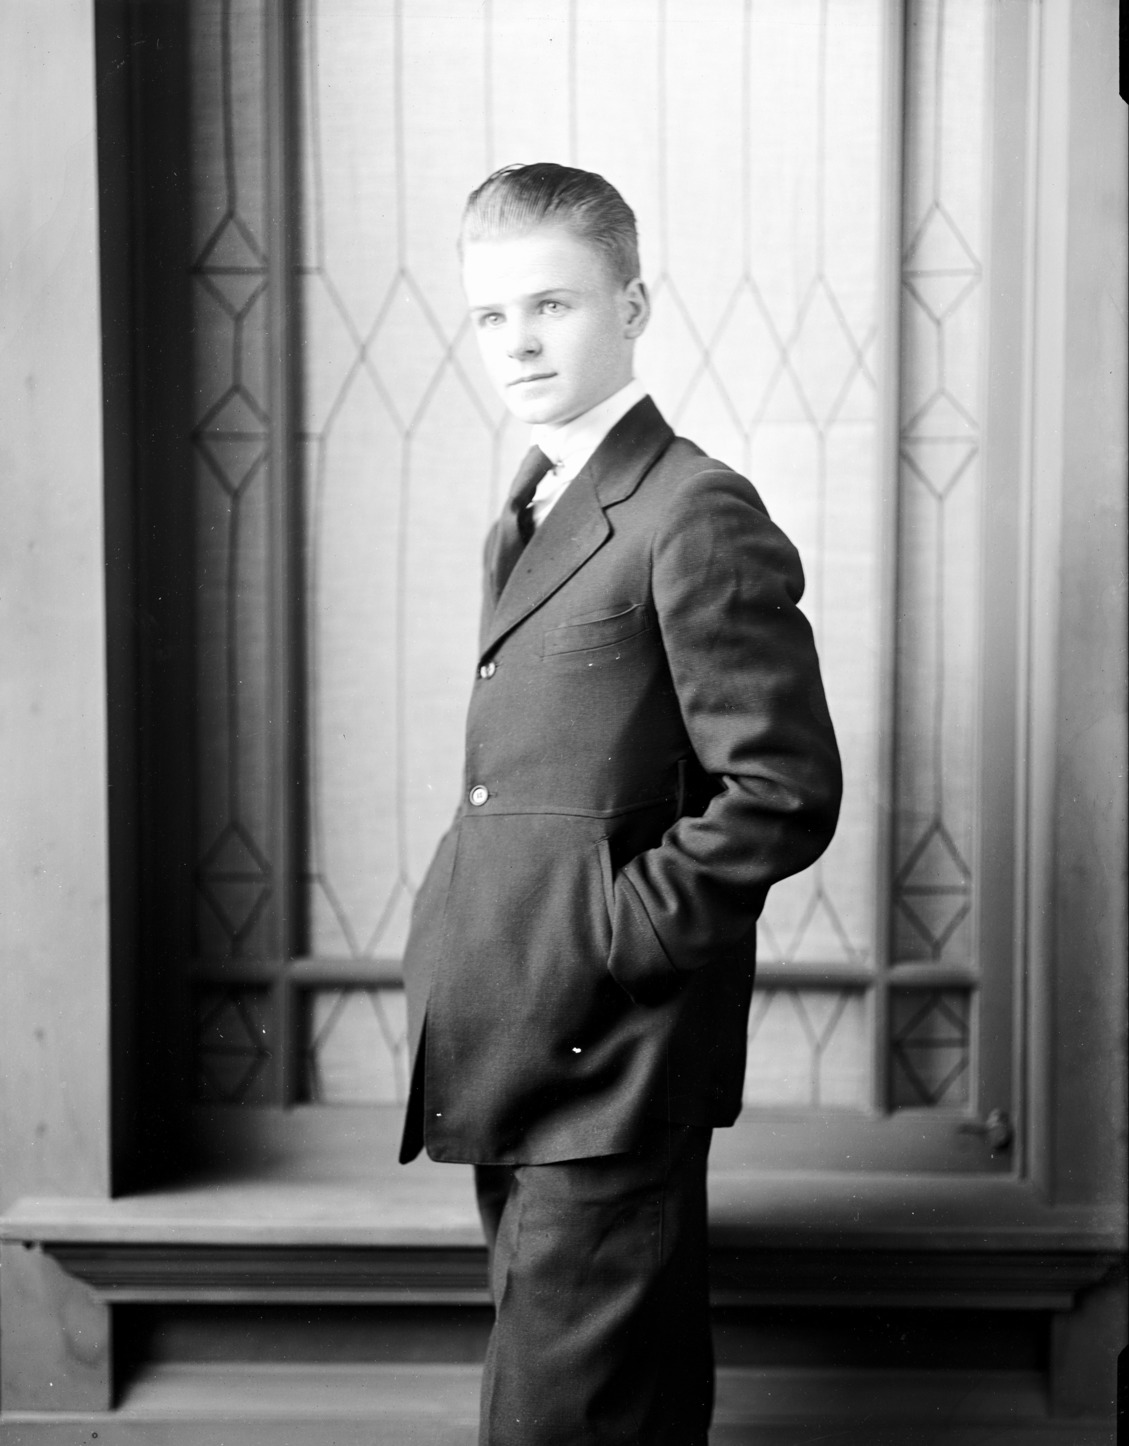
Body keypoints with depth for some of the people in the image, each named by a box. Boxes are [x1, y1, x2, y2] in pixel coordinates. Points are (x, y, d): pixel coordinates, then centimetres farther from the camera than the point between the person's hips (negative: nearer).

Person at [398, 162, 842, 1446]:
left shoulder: (698, 514, -13)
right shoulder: (525, 519, 17)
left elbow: (783, 794, -17)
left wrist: (616, 931, -15)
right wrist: (464, 923, 12)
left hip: (607, 1067, -9)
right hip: (511, 1058, 9)